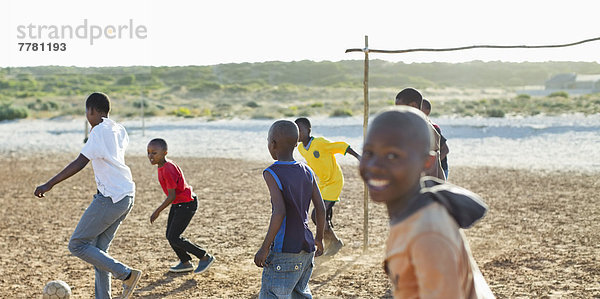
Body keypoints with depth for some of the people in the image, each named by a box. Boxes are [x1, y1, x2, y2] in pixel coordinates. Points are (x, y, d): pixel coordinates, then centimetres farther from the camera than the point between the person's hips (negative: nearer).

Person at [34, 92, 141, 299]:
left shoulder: (99, 131, -13)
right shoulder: (118, 130, 12)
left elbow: (80, 162, -22)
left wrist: (49, 184, -21)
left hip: (110, 198, -9)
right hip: (127, 196, 9)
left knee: (77, 245, 0)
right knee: (98, 249, 14)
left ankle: (126, 274, -6)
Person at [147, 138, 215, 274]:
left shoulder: (168, 170, -26)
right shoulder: (163, 166, 4)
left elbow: (171, 196, -23)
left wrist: (157, 211, -16)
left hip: (187, 204, -10)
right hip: (177, 204, 10)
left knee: (173, 238, -8)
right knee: (169, 235, 11)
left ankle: (205, 257, 3)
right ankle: (186, 262, 25)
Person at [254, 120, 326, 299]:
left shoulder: (272, 173, -12)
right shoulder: (306, 172, 6)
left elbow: (279, 212, -22)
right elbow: (321, 208, 6)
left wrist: (265, 248, -17)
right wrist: (319, 239, 20)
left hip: (283, 252, -7)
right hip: (307, 250, 7)